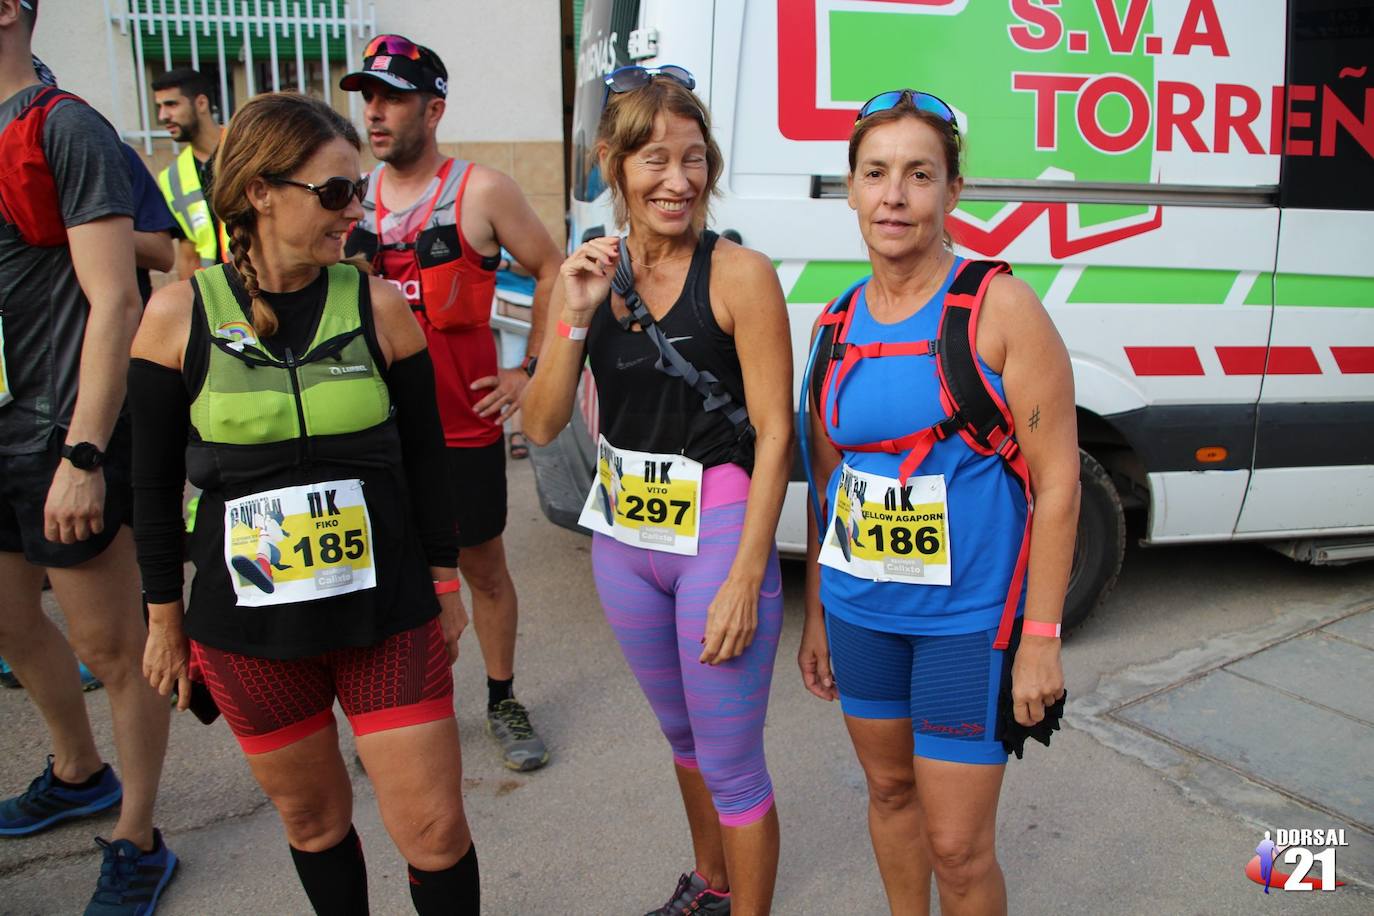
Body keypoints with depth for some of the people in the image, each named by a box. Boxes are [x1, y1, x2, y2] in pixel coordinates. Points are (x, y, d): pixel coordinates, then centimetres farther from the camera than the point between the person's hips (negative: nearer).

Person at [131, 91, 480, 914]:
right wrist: (165, 616, 7)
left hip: (387, 615, 0)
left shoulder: (378, 304, -5)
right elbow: (156, 480, 3)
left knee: (434, 830, 3)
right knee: (311, 818, 18)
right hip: (246, 629, 1)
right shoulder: (180, 313, -5)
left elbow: (425, 458, 3)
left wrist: (444, 583, 6)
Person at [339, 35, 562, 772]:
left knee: (484, 568, 10)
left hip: (463, 426, -3)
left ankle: (502, 703, 29)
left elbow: (552, 271, 1)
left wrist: (531, 369, -4)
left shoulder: (481, 192, -5)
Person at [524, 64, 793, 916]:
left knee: (730, 765, 5)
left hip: (718, 533, -6)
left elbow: (774, 435, -15)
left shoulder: (739, 273, -14)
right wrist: (574, 317, -15)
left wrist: (746, 578, -18)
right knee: (682, 733, 25)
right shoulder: (592, 273, 0)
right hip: (623, 534, 6)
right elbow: (543, 426, -2)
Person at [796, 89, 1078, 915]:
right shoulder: (836, 325, 4)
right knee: (889, 788, 21)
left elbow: (1057, 482, -10)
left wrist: (1041, 638, -12)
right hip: (858, 608, 5)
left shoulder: (999, 308, -11)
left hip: (969, 615, -5)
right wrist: (816, 615, 14)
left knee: (957, 847, 3)